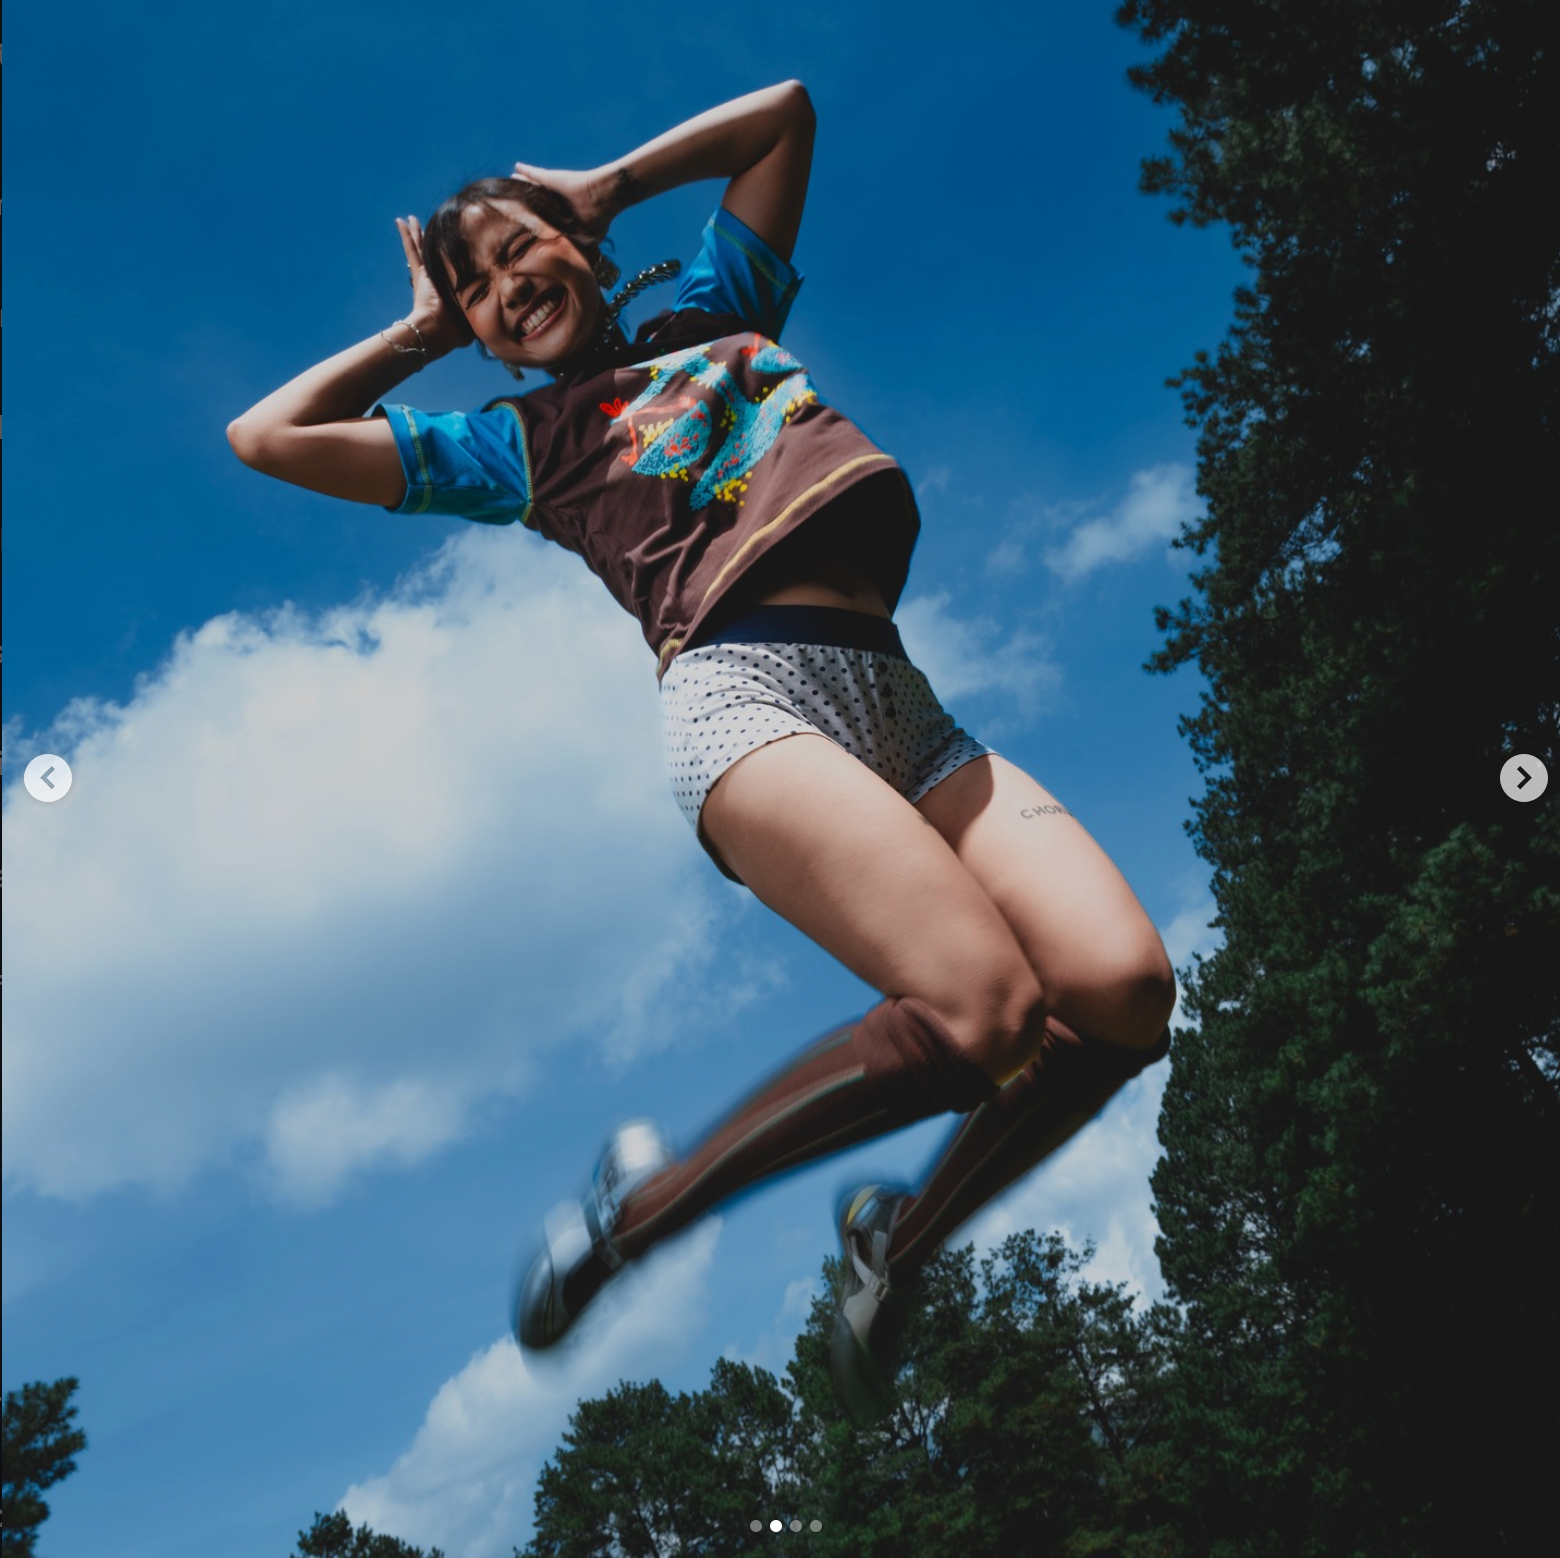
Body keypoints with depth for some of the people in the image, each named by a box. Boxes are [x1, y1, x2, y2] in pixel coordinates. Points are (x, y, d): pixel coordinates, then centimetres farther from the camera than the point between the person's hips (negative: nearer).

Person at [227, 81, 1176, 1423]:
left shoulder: (717, 309, 30)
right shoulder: (516, 438, 21)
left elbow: (784, 109, 39)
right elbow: (267, 437, 18)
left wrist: (607, 187, 35)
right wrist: (421, 332, 27)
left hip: (900, 698, 5)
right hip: (744, 692, -4)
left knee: (1125, 986, -19)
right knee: (988, 1009, -27)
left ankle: (902, 1241, 1)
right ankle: (649, 1200, -9)